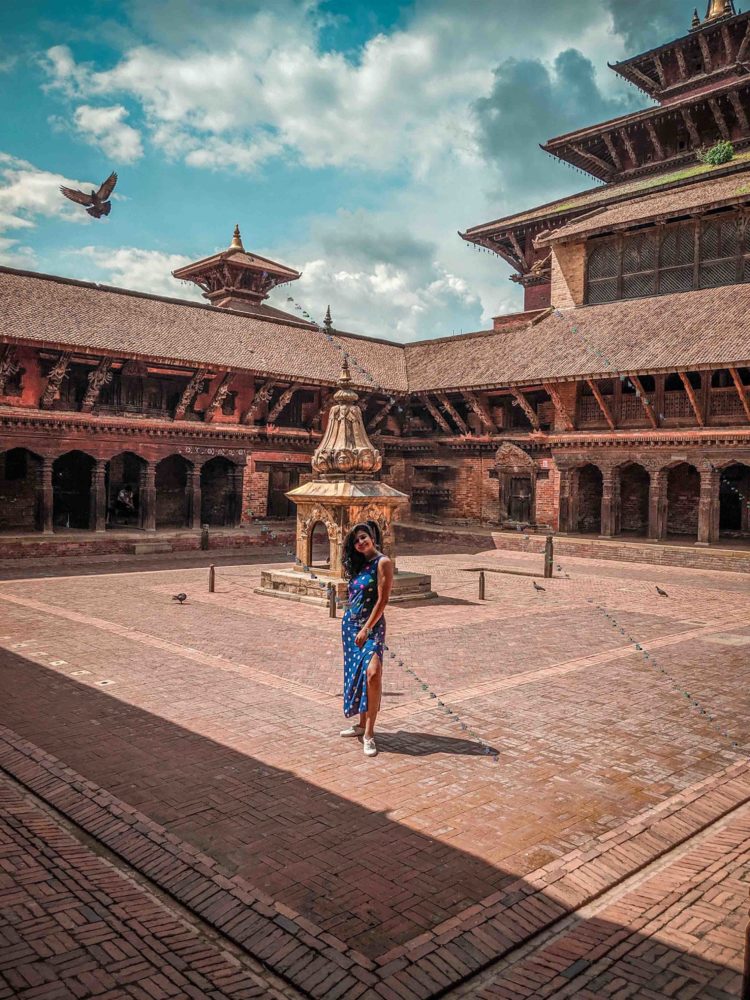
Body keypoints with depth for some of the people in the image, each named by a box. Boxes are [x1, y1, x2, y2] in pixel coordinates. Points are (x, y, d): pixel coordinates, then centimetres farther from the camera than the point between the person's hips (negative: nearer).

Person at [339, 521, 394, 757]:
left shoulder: (382, 563, -10)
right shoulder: (358, 564, 11)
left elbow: (382, 600, -15)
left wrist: (366, 629, -17)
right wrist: (350, 623, 11)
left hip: (371, 626, -8)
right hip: (349, 624, 8)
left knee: (372, 672, -21)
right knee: (356, 673, 12)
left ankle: (369, 734, -16)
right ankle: (362, 724, 25)